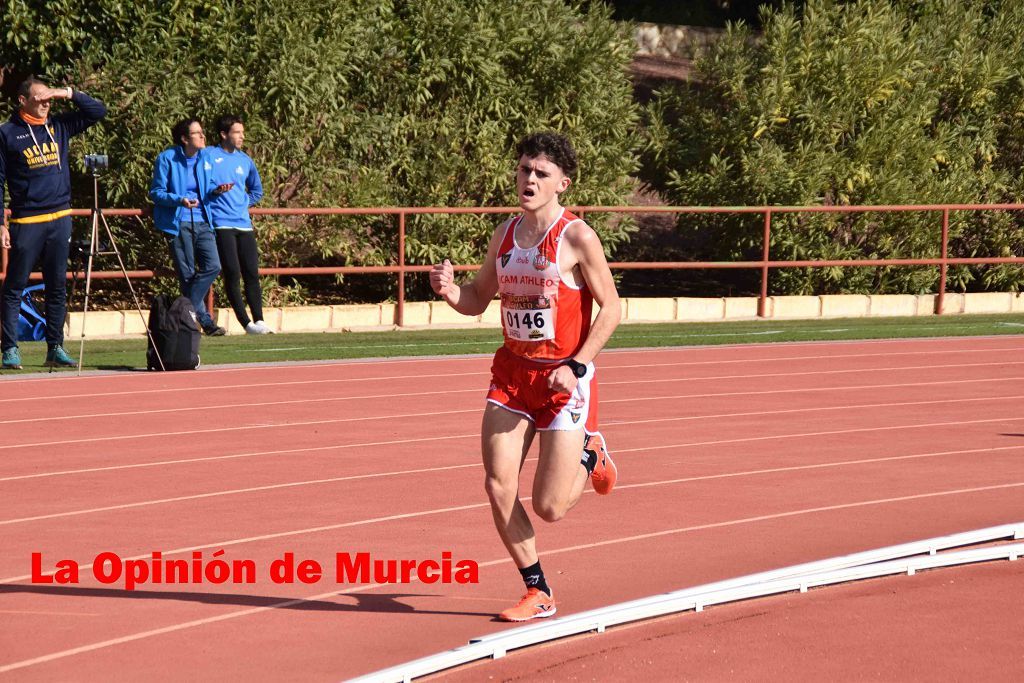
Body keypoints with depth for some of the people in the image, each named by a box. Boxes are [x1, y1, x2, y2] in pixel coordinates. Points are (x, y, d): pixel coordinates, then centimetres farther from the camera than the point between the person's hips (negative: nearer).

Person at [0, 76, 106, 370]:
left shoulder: (59, 126, 11)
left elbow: (98, 111, 13)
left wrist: (68, 93, 0)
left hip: (60, 219, 4)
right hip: (25, 222, -4)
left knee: (58, 287, 7)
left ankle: (55, 348, 12)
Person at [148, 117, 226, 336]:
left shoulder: (206, 157, 10)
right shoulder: (167, 159, -6)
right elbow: (156, 192, -6)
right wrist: (179, 200, -22)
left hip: (202, 222, 5)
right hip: (178, 224, -5)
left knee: (213, 266, -12)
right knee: (188, 274, -2)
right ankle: (205, 321, 7)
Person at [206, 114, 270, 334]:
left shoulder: (245, 161, 17)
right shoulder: (210, 156, 1)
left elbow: (257, 190, 31)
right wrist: (215, 190, -19)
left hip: (244, 224, 5)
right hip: (222, 224, -5)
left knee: (252, 273, -3)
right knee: (232, 273, -12)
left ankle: (259, 320, -5)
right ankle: (246, 323, -10)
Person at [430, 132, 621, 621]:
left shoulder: (577, 239, -12)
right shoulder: (504, 235, 6)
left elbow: (610, 309, -9)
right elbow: (477, 301, 14)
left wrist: (577, 367, -18)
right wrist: (449, 290, -8)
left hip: (564, 380, -5)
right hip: (512, 374, 5)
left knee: (549, 508, -6)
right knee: (498, 489, -4)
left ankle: (589, 455, 28)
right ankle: (537, 593, 12)